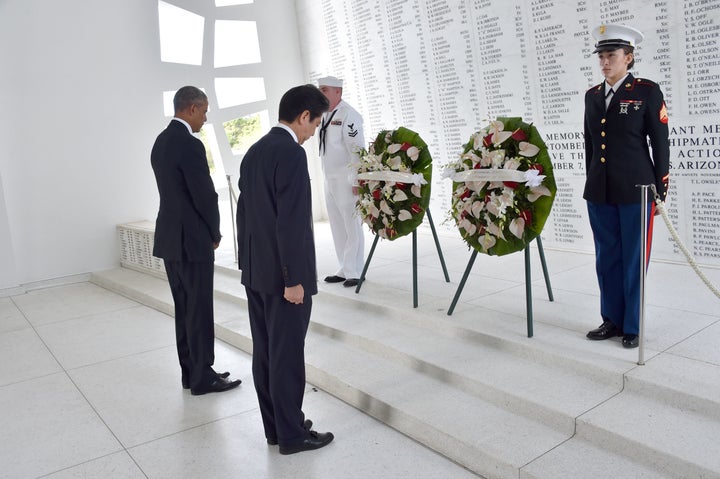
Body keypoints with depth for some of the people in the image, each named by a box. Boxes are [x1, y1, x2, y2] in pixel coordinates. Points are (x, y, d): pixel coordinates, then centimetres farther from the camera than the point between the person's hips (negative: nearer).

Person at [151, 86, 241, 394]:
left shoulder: (161, 141, 11)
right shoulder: (190, 145, -18)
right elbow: (205, 195, -18)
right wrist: (214, 234, -1)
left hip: (170, 238, 9)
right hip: (192, 240, -9)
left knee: (184, 309, 14)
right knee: (199, 311, 1)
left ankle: (190, 372, 24)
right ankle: (203, 377, 11)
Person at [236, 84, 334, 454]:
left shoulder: (254, 151, 11)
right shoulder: (292, 153, -17)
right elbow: (292, 222, -22)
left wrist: (248, 264, 19)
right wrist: (295, 279, -18)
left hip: (255, 271, 9)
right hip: (284, 274, -9)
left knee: (265, 352, 14)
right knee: (287, 357, 2)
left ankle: (274, 427, 27)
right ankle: (292, 434, 16)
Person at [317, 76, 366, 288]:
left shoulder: (348, 115, -10)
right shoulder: (325, 116, 15)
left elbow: (357, 149, -17)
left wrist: (356, 181, -20)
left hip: (347, 181, -8)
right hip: (330, 180, 9)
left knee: (352, 227, -3)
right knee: (338, 228, 12)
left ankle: (354, 272, 5)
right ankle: (344, 270, 21)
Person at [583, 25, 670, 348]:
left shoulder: (647, 91, -3)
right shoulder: (592, 95, 11)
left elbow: (661, 145, -3)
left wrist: (660, 192, -4)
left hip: (636, 191, -4)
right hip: (599, 192, 5)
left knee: (634, 260, 3)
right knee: (607, 258, 10)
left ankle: (633, 326, 16)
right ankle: (612, 319, 23)